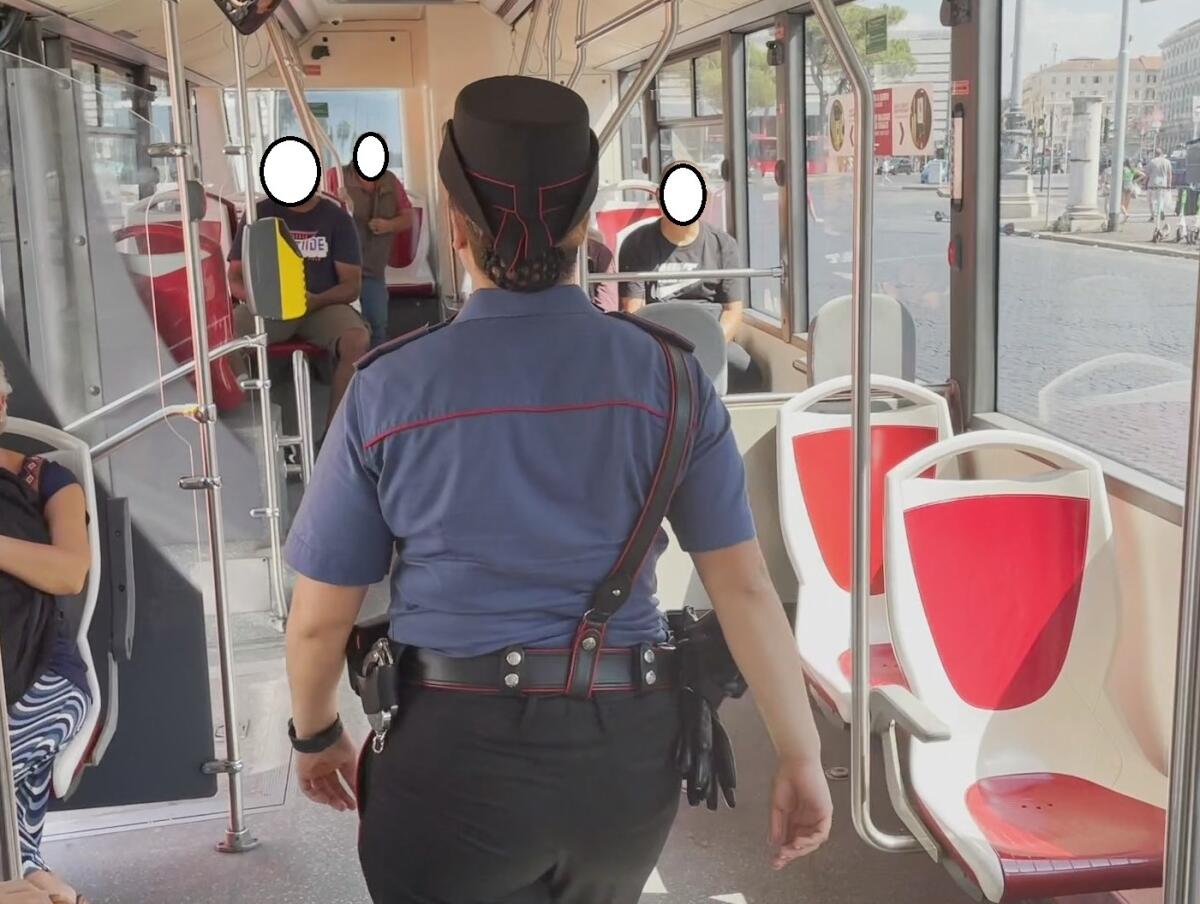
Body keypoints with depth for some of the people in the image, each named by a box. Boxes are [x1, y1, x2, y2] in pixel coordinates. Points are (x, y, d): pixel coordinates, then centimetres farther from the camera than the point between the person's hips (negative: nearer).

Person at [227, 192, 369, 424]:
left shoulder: (337, 217, 4)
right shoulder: (260, 213, 6)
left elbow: (352, 285, -1)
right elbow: (235, 279, 4)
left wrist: (316, 301, -22)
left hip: (323, 306, 0)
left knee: (357, 340, -33)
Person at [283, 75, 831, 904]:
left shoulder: (389, 390, -9)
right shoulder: (666, 377, -6)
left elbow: (320, 617, -2)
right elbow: (747, 588, -5)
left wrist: (315, 736, 16)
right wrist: (801, 757, 5)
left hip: (456, 754, -3)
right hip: (626, 756, 3)